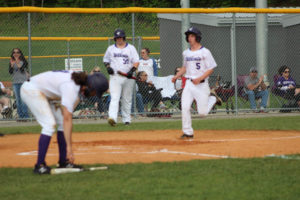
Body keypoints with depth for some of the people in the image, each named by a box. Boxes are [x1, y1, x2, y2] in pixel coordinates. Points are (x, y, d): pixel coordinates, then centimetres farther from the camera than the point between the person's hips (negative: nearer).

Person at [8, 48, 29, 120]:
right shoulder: (12, 62, 11)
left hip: (23, 82, -4)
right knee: (18, 101, 4)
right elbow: (10, 72, 0)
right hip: (15, 83, 4)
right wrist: (12, 65, -16)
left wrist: (18, 63, -25)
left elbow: (22, 70, -13)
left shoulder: (23, 62, 1)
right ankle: (21, 116, 7)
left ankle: (26, 116, -11)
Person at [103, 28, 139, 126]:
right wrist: (108, 67, -1)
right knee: (114, 98, -15)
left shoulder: (131, 48, 7)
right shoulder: (111, 48, 11)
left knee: (127, 99, 7)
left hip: (128, 78, 0)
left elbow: (136, 62, 2)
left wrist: (132, 70, -15)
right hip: (115, 77, 0)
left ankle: (126, 119, 17)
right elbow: (105, 60, 21)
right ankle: (112, 118, -29)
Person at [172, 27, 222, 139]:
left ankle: (213, 100, 28)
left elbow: (211, 69, -7)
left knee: (202, 112, -2)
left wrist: (200, 78, -20)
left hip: (201, 84, -5)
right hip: (189, 83, 5)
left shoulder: (205, 52, -7)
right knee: (185, 108, -11)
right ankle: (188, 133, -4)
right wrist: (176, 76, 9)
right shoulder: (186, 53, 11)